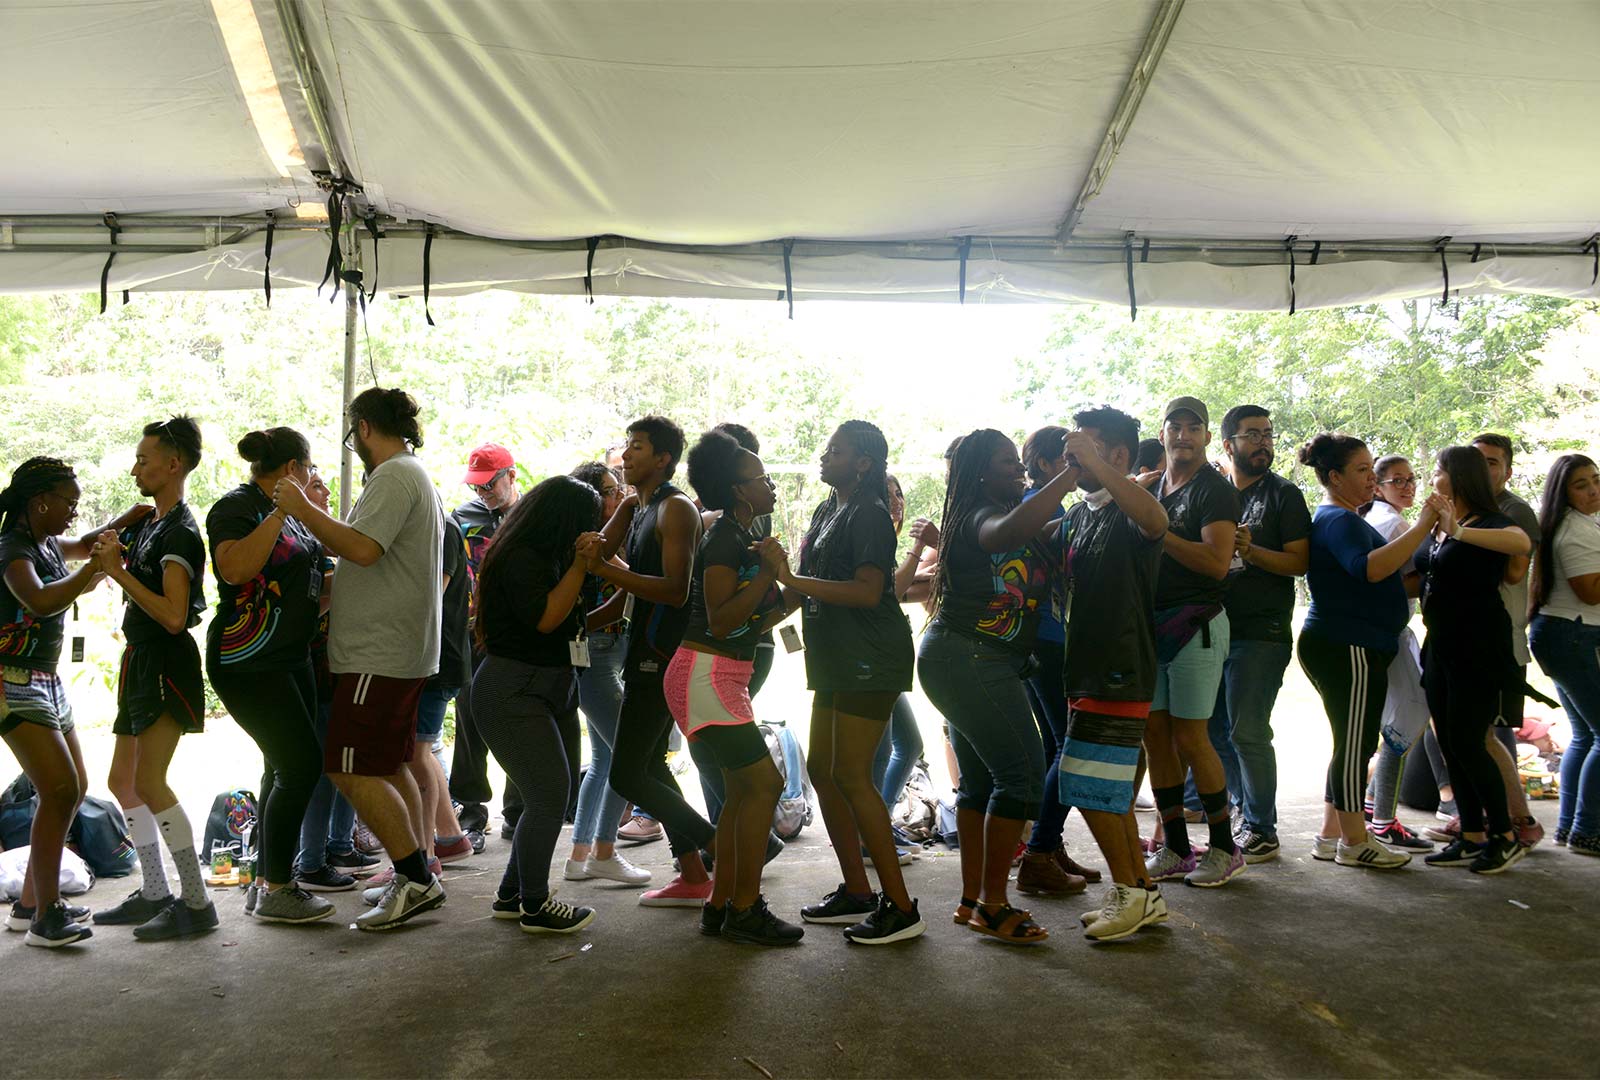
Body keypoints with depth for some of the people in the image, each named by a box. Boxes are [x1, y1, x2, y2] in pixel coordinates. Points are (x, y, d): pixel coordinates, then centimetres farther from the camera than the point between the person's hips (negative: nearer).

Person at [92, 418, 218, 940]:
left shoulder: (179, 532, -15)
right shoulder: (152, 523, 14)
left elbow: (173, 616, -24)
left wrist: (118, 572, -18)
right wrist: (114, 553, 3)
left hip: (167, 665, -10)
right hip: (142, 662, 10)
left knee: (148, 783, -14)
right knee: (122, 781, 15)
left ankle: (197, 904, -8)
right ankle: (154, 894, 24)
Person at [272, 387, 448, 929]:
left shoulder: (394, 476, -13)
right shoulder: (414, 475, 20)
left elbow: (362, 549, -26)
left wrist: (302, 509, -18)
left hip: (379, 654, -11)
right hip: (403, 651, 11)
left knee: (353, 771, -9)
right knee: (388, 767, 15)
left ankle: (415, 878, -6)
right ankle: (417, 876, 20)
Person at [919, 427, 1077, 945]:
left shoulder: (982, 517, 18)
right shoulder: (980, 516, -14)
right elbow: (1009, 531, -37)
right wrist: (1070, 477, -34)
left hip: (959, 661, 11)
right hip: (972, 660, -11)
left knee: (980, 781, 14)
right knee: (1021, 773, -9)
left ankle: (972, 900, 21)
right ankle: (992, 906, -3)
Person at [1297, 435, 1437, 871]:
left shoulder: (1341, 519, 20)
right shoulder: (1338, 520, -14)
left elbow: (1377, 575, 28)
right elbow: (1370, 568, -31)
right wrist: (1423, 525, -28)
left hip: (1348, 647, 11)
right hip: (1348, 648, -11)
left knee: (1353, 744, 14)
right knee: (1356, 744, -4)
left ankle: (1331, 835, 21)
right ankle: (1354, 842, 4)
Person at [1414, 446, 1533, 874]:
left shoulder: (1489, 523, -11)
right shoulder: (1435, 528, 12)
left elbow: (1522, 543, -35)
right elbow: (1423, 579, 26)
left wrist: (1459, 532, -39)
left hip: (1479, 649, -8)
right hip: (1441, 646, 8)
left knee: (1467, 743, -7)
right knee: (1449, 744, 8)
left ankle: (1505, 837, 7)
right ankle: (1471, 837, 16)